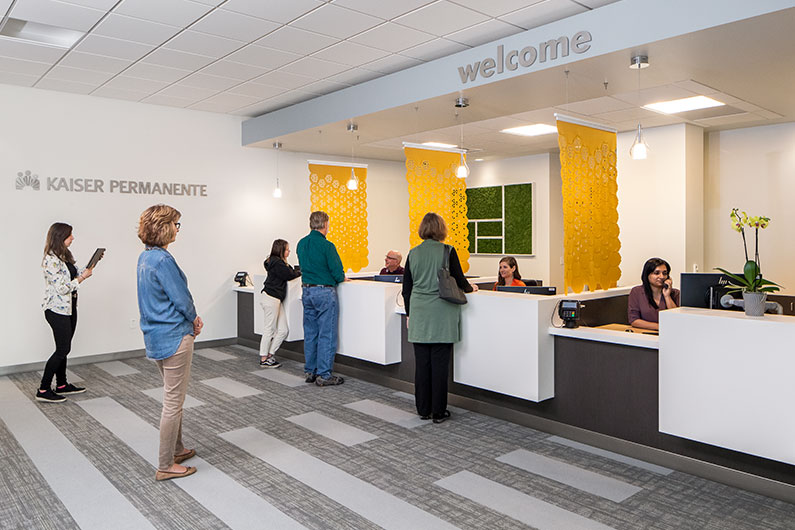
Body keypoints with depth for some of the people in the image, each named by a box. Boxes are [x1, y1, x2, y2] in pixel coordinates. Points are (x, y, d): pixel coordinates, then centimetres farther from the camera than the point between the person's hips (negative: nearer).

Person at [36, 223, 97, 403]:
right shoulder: (51, 260, -19)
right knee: (63, 349, -6)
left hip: (69, 308, 9)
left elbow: (73, 276, 15)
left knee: (63, 349, 14)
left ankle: (62, 385, 24)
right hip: (57, 309, -9)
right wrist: (83, 277, -13)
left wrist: (87, 269, 1)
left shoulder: (65, 256, 9)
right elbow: (62, 288, -21)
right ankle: (43, 390, 3)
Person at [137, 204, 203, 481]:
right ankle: (165, 466, 9)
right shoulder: (163, 259, -20)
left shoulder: (144, 257, 10)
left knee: (173, 398, 22)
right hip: (174, 337, -10)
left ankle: (176, 449, 35)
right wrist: (194, 318, 3)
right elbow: (181, 298, -17)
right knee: (173, 401, 0)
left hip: (156, 337, 10)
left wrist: (191, 319, 6)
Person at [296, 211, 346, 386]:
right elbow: (338, 274, -14)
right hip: (324, 292, -7)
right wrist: (342, 277, 9)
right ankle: (324, 375, 3)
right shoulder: (327, 246, -15)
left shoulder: (301, 244, 7)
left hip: (306, 291, 7)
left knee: (310, 333, 14)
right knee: (327, 335, 0)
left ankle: (310, 371, 21)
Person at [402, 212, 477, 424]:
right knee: (440, 363, 3)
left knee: (421, 363, 8)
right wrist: (471, 287, 21)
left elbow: (406, 288, 8)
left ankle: (423, 409, 18)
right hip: (441, 316, -3)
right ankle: (438, 412, 9)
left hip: (419, 315, 3)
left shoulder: (413, 253, 4)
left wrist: (409, 313, 19)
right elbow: (460, 282, -2)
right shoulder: (448, 252, -7)